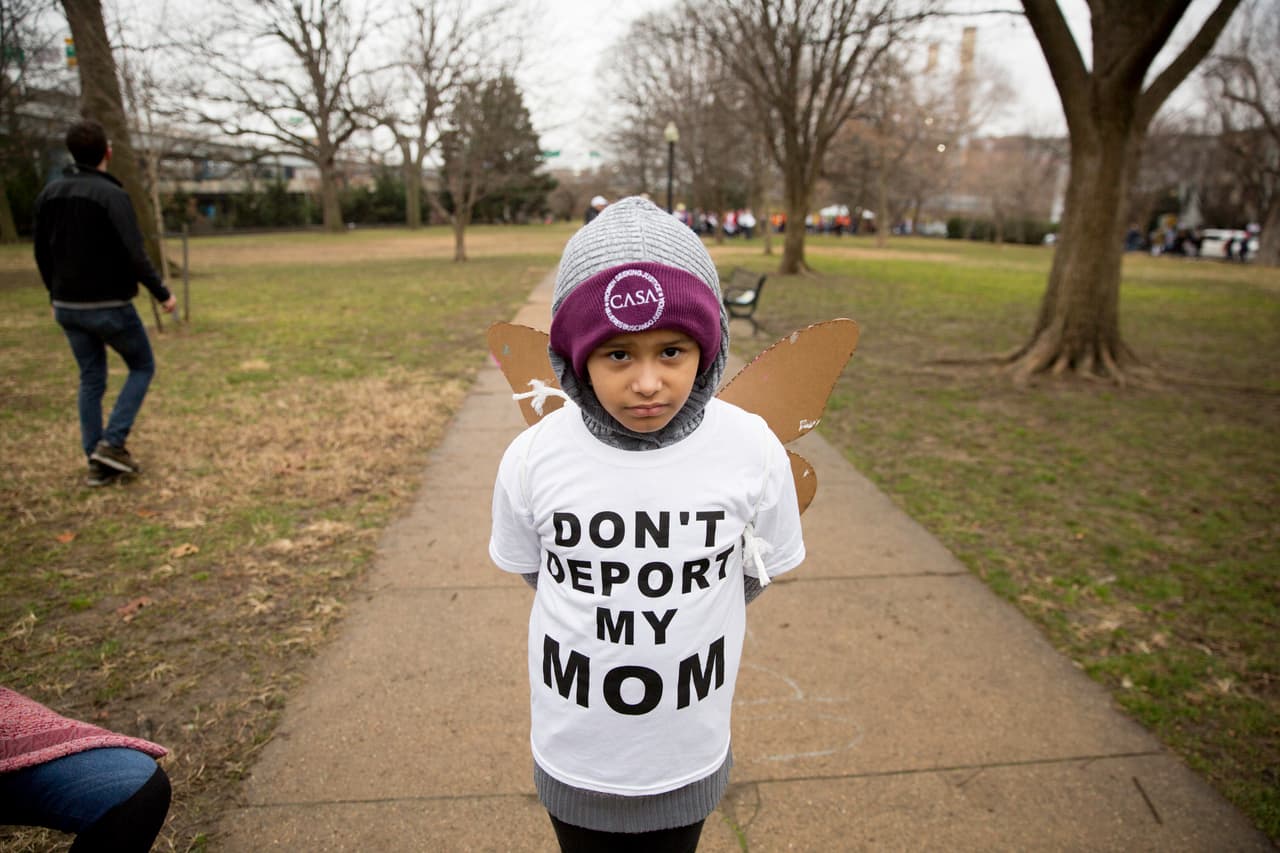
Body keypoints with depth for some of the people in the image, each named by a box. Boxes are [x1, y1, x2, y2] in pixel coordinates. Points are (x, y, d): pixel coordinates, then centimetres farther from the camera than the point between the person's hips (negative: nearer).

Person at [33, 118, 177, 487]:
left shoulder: (49, 194, 5)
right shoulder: (112, 195, -16)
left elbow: (42, 254, 12)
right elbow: (135, 256, -21)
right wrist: (162, 293, -7)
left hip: (69, 307, 6)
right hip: (109, 306, -6)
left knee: (91, 380, 14)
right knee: (142, 367, 14)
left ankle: (99, 463, 16)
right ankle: (112, 443, 2)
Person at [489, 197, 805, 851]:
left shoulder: (753, 451, -19)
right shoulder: (532, 458, -19)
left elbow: (756, 574, -3)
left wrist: (668, 622, -1)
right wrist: (607, 623, 0)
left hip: (689, 758, 1)